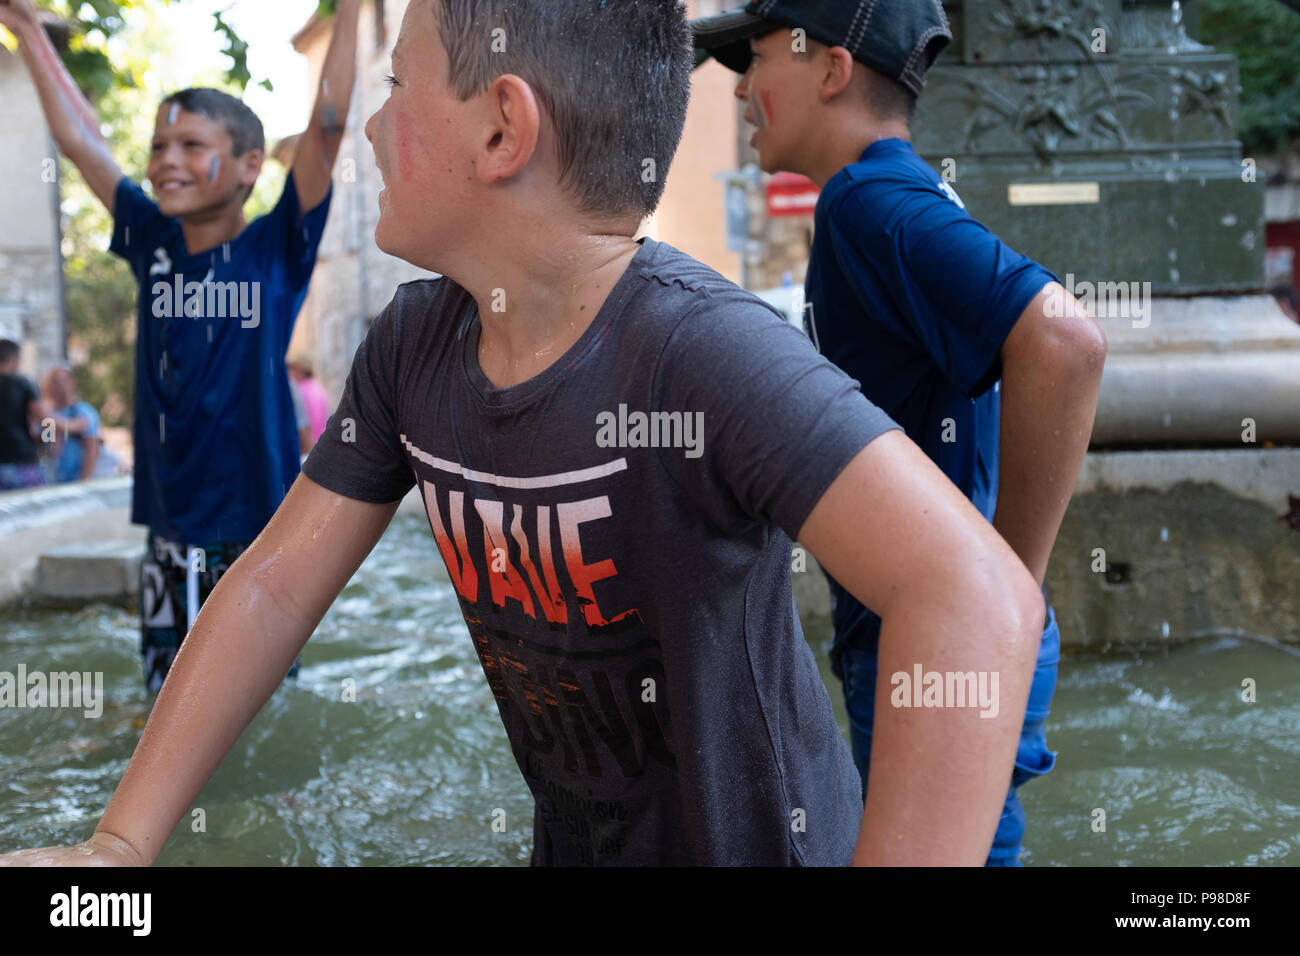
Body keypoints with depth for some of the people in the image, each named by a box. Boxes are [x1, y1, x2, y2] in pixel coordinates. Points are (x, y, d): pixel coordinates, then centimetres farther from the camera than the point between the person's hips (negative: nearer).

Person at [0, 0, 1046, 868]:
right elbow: (276, 586, -3)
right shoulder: (414, 343, -8)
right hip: (572, 832, 6)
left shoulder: (705, 350, -32)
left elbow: (978, 602, -43)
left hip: (751, 836, -5)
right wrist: (120, 843, -6)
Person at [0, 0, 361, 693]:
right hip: (171, 526, 4)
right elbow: (80, 141, 14)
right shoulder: (154, 246, 5)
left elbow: (326, 126, -12)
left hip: (261, 525, -4)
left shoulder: (276, 250, -5)